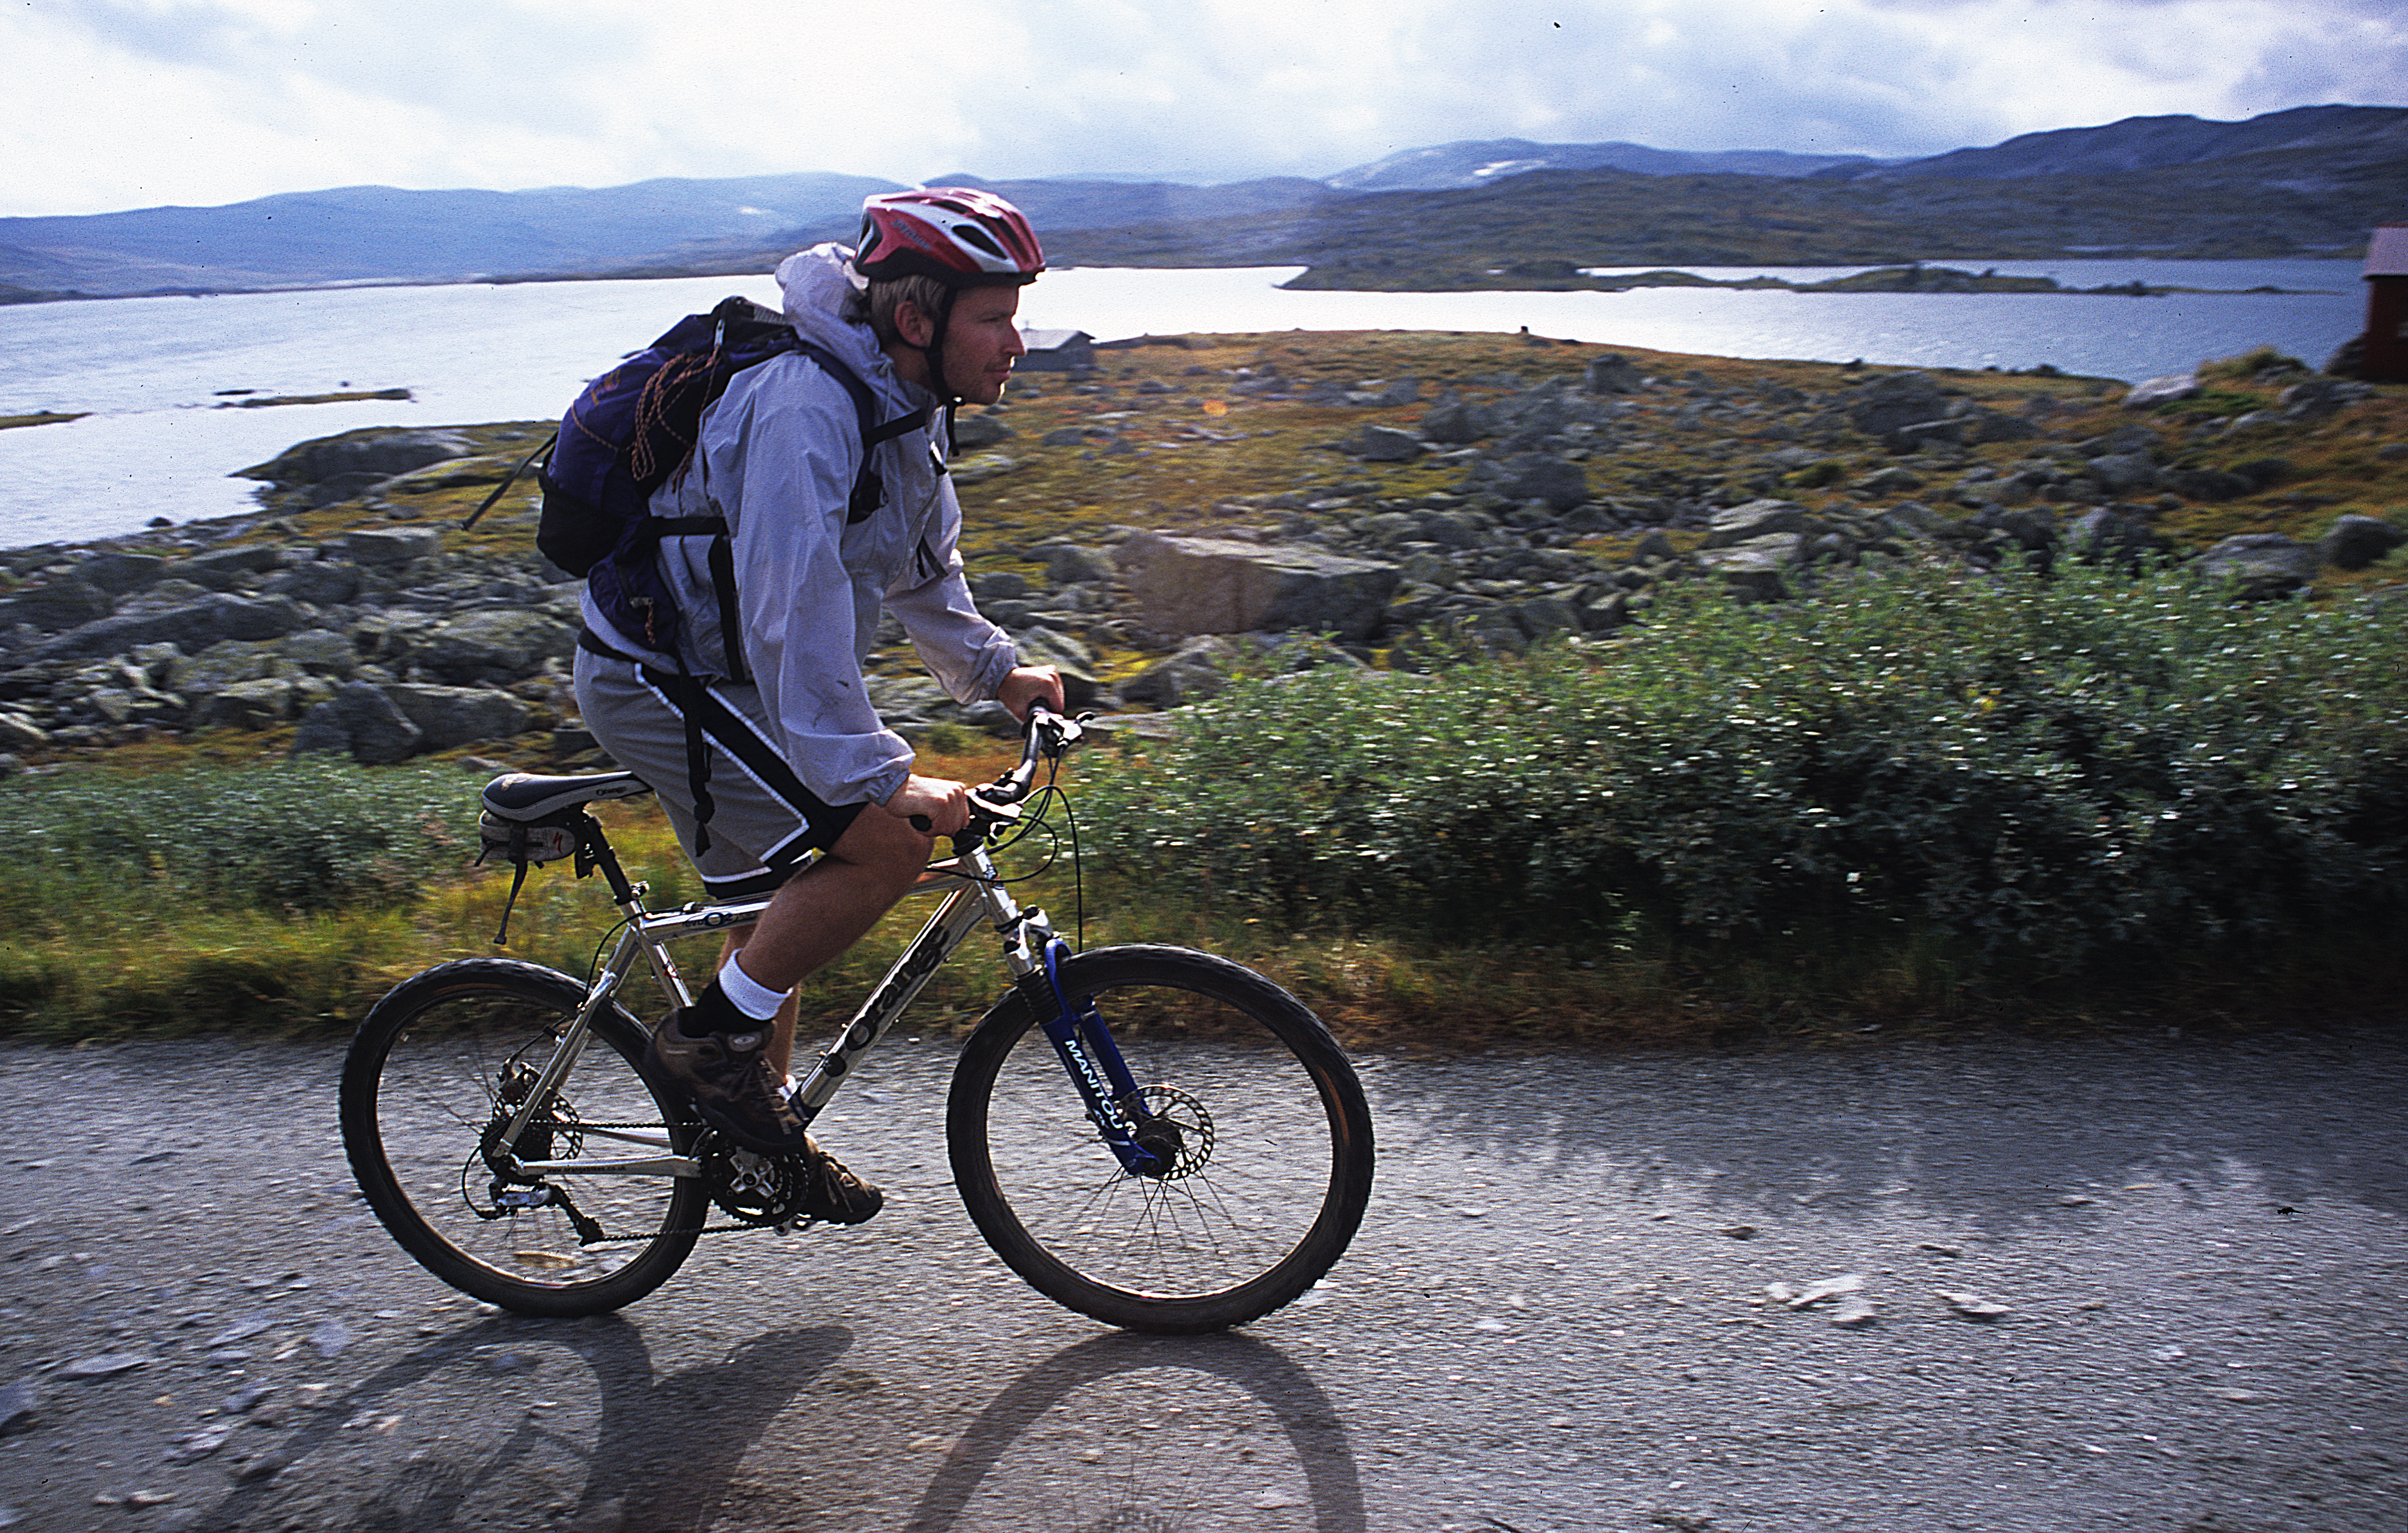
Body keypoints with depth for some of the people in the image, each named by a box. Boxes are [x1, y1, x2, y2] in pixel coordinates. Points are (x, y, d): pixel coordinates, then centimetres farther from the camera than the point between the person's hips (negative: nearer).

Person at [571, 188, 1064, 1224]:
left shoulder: (903, 401, 4)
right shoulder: (806, 406, -27)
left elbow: (921, 558, 19)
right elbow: (793, 611, -35)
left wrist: (991, 669, 13)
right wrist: (880, 776, -37)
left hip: (728, 672, 10)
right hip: (657, 679, -10)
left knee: (779, 900, 16)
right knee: (888, 840, -20)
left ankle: (759, 1135, 33)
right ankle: (711, 1037, -3)